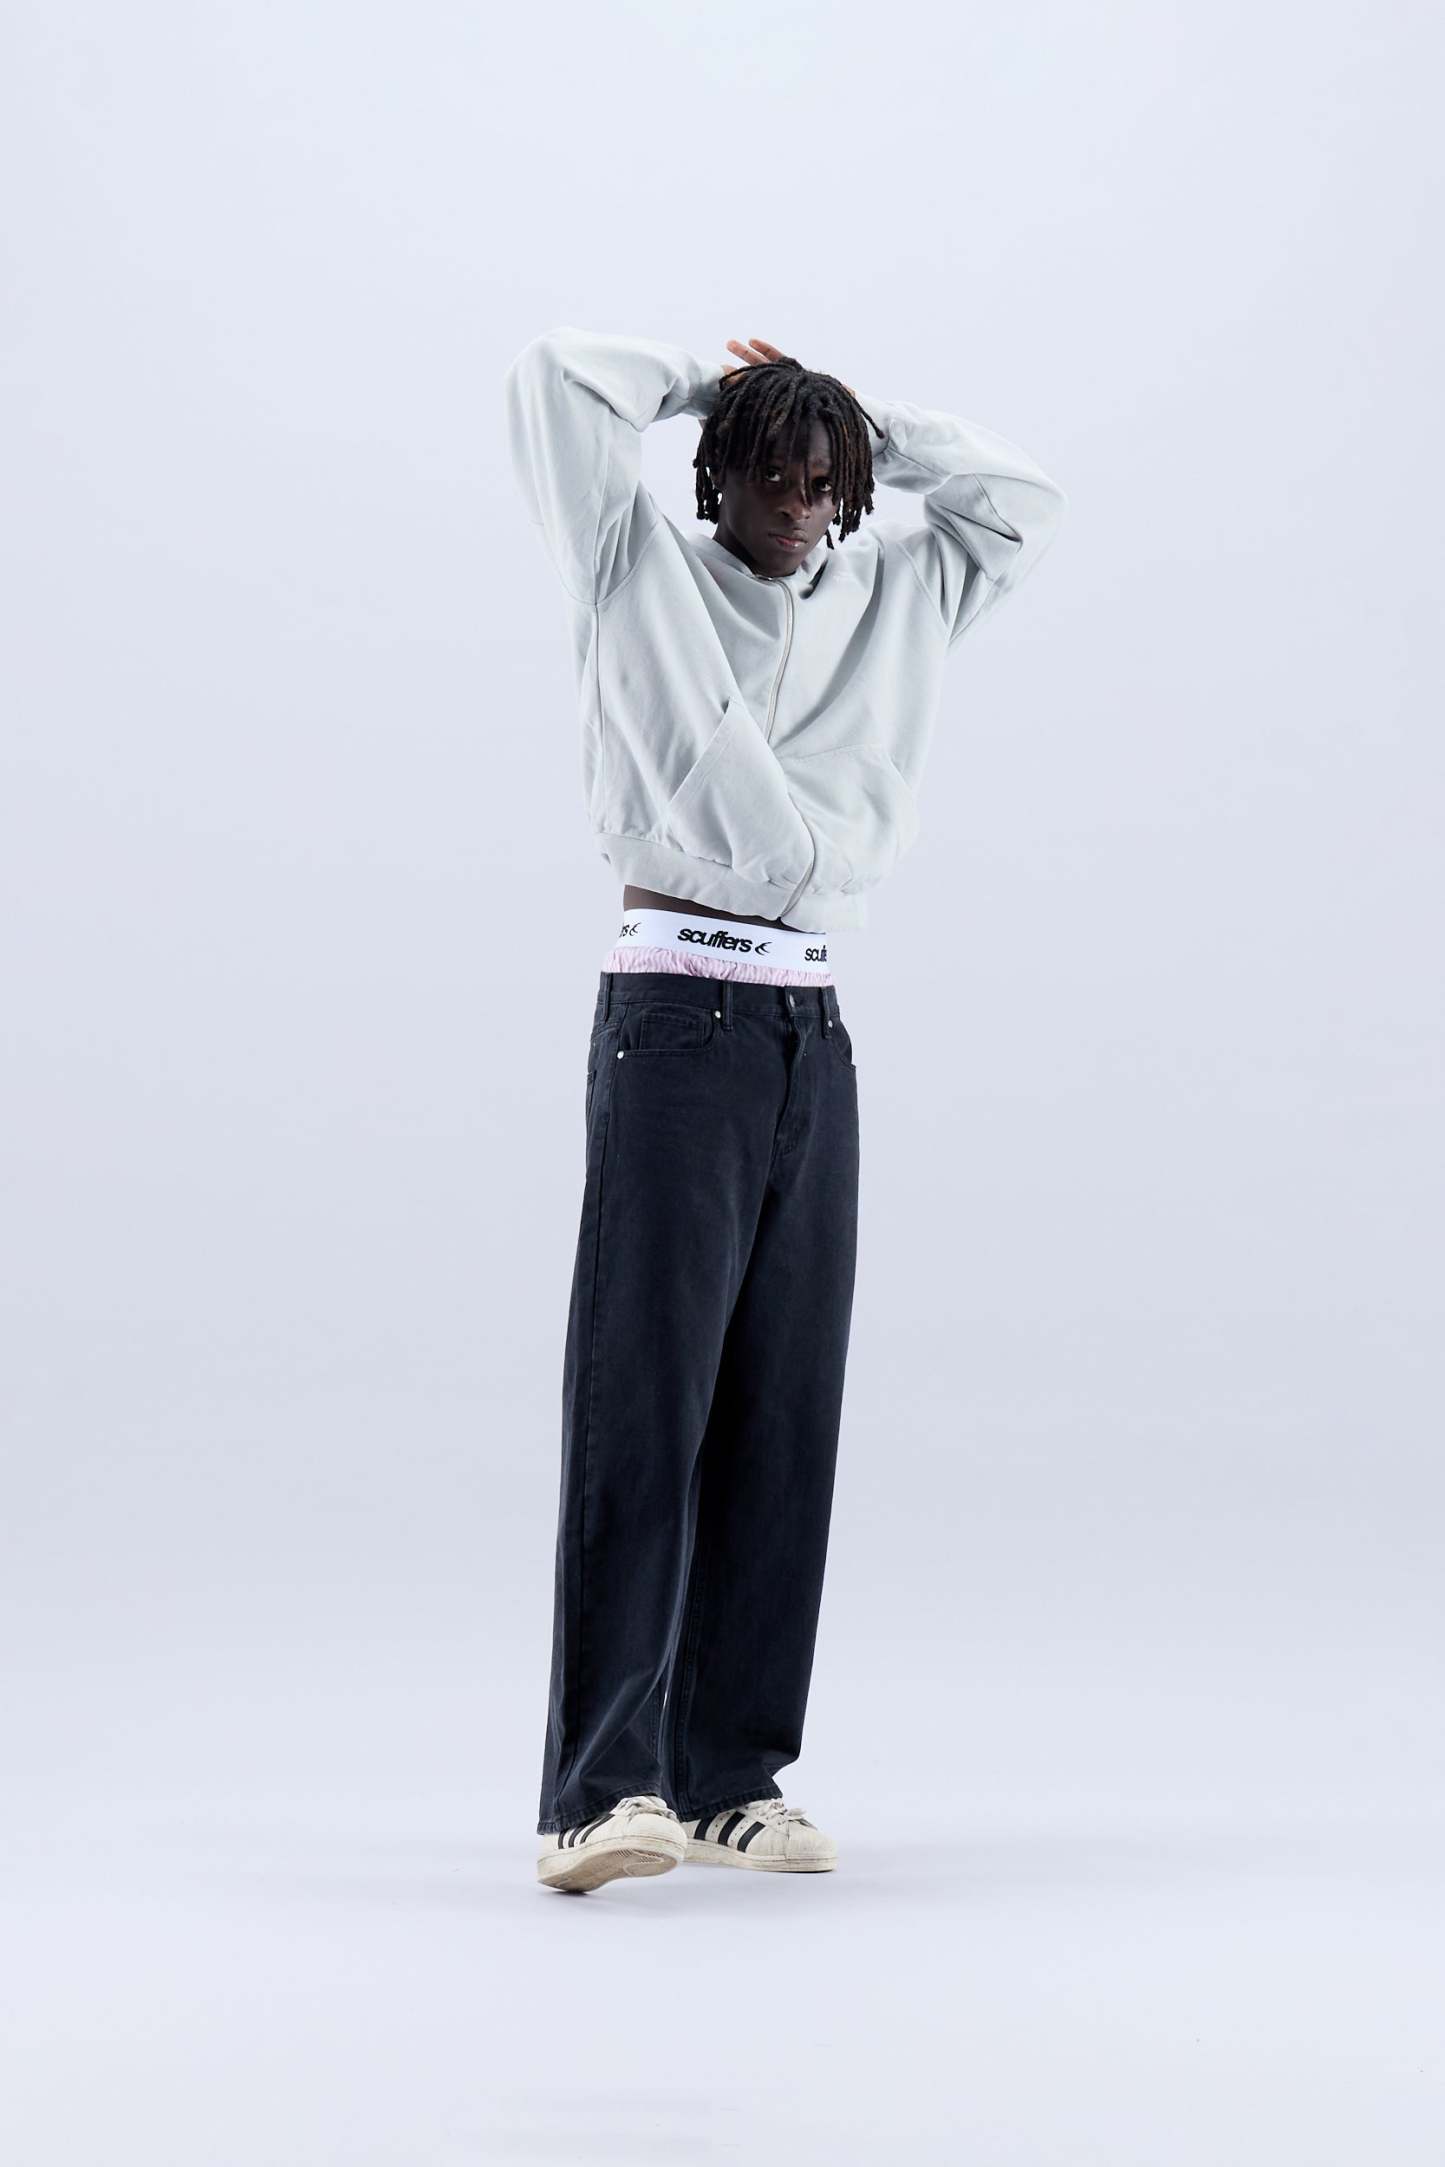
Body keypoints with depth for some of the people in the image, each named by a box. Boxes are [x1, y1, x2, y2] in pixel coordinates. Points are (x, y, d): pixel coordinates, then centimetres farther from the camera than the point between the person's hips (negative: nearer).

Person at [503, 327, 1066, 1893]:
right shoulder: (638, 571, 6)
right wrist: (718, 387, 12)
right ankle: (601, 1789, -15)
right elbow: (560, 377, -2)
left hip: (813, 1032, 6)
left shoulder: (886, 599, 19)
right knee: (642, 1396, -12)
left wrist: (863, 421, 17)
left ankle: (729, 1777, 8)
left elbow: (1019, 507, 25)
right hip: (676, 1014, -5)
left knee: (782, 1411, 3)